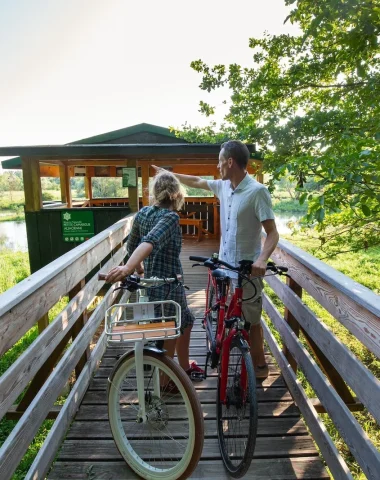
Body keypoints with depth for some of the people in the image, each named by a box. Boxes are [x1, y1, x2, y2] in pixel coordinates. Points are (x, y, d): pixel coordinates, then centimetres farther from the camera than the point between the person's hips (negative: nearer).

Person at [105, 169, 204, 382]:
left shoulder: (143, 213, 4)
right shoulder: (170, 217, -19)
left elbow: (131, 246, 13)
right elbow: (150, 242, -37)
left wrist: (140, 270, 27)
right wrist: (127, 268, -49)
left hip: (153, 282, 8)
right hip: (168, 286, -8)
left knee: (185, 322, 25)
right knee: (169, 335, 12)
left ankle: (185, 367, 42)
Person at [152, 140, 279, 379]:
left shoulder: (257, 191, -18)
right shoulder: (223, 186, 4)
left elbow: (273, 233, -19)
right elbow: (197, 182, 21)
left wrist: (262, 259, -36)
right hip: (224, 265, 7)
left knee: (251, 321, 8)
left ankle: (260, 366, 29)